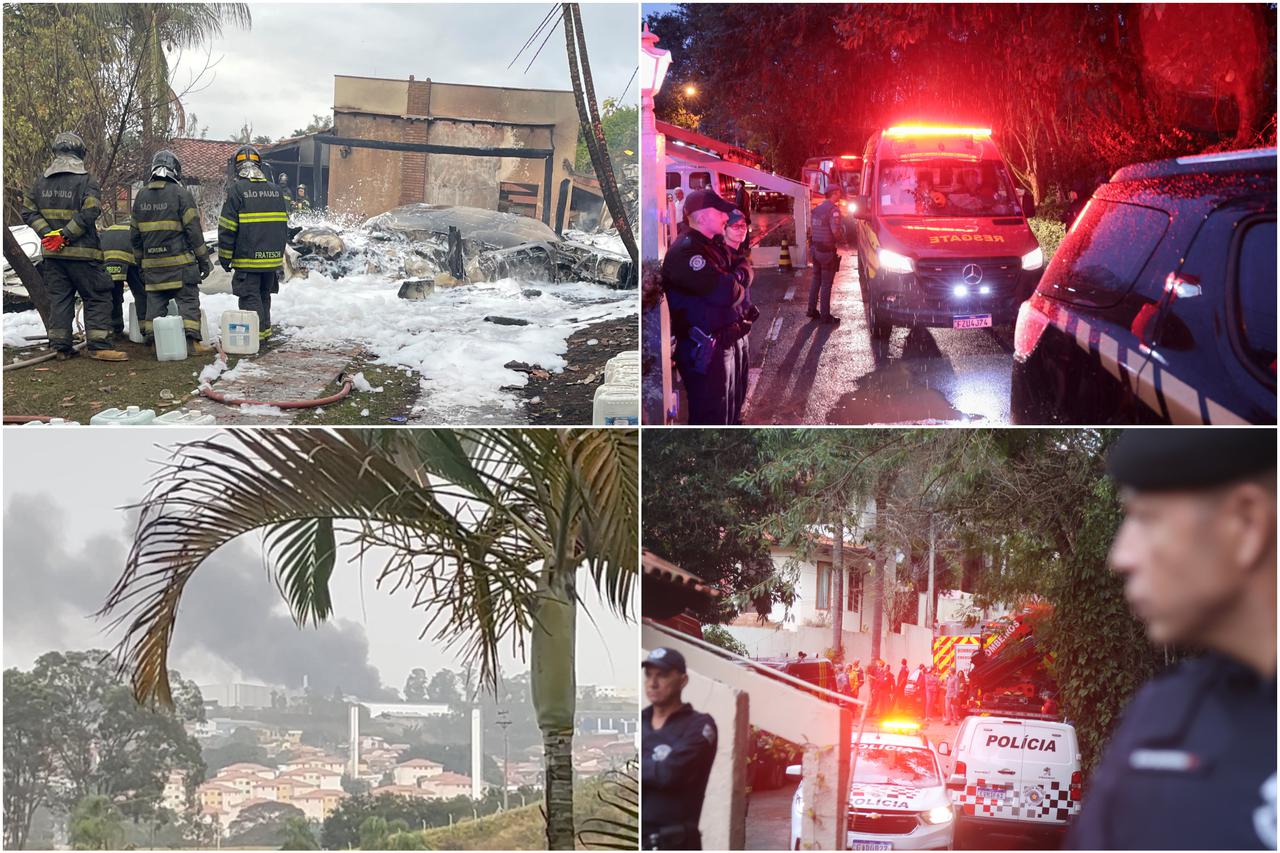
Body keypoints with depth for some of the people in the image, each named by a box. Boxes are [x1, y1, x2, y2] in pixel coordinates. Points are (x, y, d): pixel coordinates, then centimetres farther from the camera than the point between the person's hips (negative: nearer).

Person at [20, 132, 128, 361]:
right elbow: (89, 212, -20)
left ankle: (60, 346, 12)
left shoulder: (41, 181, 9)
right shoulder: (86, 181, -9)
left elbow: (28, 211, 7)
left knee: (59, 299, 12)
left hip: (52, 255, 6)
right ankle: (99, 345, -4)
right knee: (97, 298, 1)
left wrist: (47, 233, -2)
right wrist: (65, 235, -16)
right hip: (82, 253, -6)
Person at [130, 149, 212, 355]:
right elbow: (193, 229, -9)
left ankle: (151, 339, 12)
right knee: (188, 300, -3)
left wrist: (141, 257, 26)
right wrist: (203, 259, -2)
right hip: (179, 261, -5)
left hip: (152, 263, 5)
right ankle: (192, 341, -11)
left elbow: (134, 234, 15)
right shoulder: (180, 193, -7)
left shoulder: (141, 196, 10)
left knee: (155, 301, 12)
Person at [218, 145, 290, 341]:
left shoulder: (236, 189, -9)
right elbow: (284, 224, 15)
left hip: (247, 258, -6)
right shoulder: (275, 189, 8)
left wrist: (225, 256, -2)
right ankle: (265, 330, 24)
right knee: (264, 295, 18)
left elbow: (227, 227, -10)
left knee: (250, 297, -1)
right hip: (273, 257, 6)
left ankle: (256, 331, -5)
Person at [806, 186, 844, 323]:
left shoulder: (817, 209, 9)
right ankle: (825, 316, 4)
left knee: (816, 280, 20)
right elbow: (836, 231, -25)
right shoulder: (833, 210, -17)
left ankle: (812, 309, 26)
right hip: (828, 250, -8)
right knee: (826, 283, -1)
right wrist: (842, 240, -6)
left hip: (816, 249, 8)